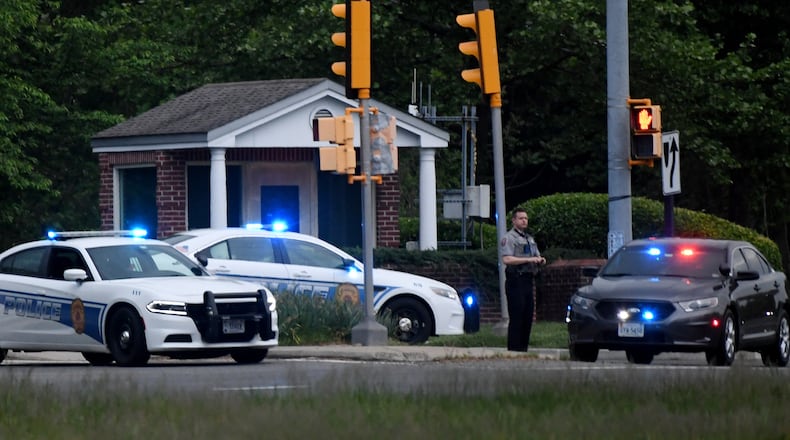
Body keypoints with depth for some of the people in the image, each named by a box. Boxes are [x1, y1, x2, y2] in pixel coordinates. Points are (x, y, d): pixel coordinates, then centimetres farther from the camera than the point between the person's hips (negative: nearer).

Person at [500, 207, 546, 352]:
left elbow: (537, 257, 28)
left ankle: (523, 348, 13)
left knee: (528, 317, 8)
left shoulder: (529, 238, 22)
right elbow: (507, 259, -17)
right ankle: (514, 349, -9)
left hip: (529, 280, 8)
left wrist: (540, 260, 3)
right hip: (516, 280, -8)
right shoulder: (509, 238, -4)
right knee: (516, 318, -10)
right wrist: (529, 259, -20)